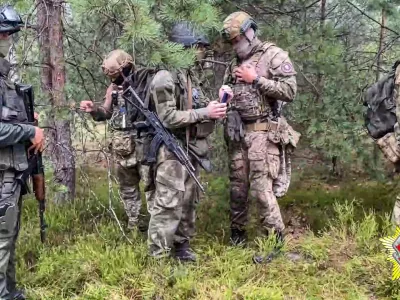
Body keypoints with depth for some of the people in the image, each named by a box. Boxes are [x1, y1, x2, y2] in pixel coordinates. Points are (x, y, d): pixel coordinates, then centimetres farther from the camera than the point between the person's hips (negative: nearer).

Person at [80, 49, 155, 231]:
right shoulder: (112, 88, 9)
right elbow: (106, 113, 16)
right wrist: (93, 110, -4)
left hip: (144, 140, -6)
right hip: (121, 144, 6)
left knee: (150, 181, -3)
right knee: (126, 183, 12)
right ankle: (133, 220, 23)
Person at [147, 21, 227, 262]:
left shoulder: (190, 75, 14)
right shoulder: (165, 77, -14)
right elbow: (168, 118, -21)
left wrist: (214, 108, 0)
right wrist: (204, 113, -20)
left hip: (191, 150, 9)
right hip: (172, 151, -9)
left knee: (189, 201, 14)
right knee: (168, 205, -8)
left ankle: (182, 246, 27)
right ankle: (159, 257, -1)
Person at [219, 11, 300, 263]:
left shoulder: (273, 55, -4)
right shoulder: (234, 64, 15)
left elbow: (290, 91, -13)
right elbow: (229, 97, 24)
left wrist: (256, 79, -14)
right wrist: (225, 94, -1)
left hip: (263, 133, -6)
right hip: (237, 133, 7)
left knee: (262, 189, -9)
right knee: (238, 187, 11)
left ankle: (275, 241, 3)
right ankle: (237, 236, 24)